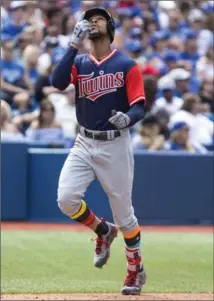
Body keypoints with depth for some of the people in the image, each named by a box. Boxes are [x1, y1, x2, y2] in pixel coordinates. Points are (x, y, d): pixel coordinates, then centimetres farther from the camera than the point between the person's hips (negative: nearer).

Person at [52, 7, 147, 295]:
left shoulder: (127, 66, -3)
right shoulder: (79, 63, 6)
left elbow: (139, 108, -8)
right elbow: (58, 82, -15)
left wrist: (127, 118, -31)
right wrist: (75, 43, -18)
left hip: (115, 145, -3)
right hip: (84, 144, 3)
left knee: (123, 211, 3)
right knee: (66, 198, -16)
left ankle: (136, 269, 24)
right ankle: (103, 230, 14)